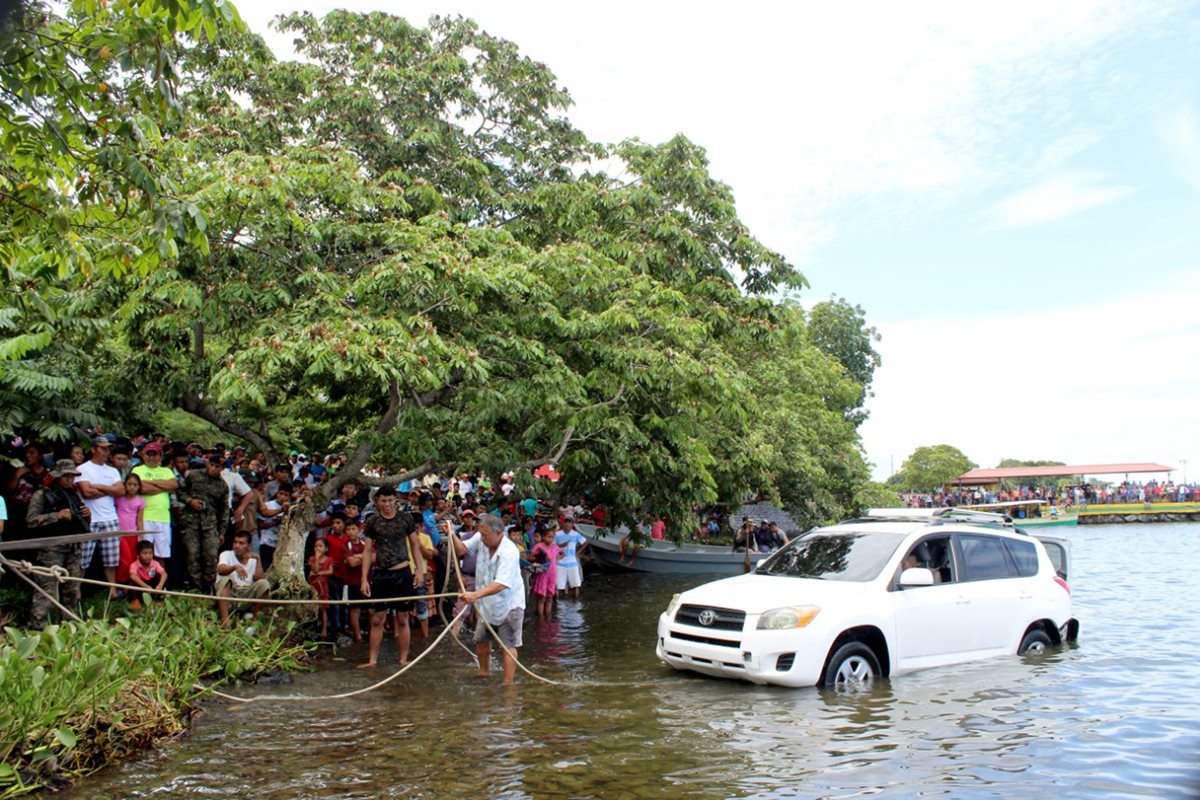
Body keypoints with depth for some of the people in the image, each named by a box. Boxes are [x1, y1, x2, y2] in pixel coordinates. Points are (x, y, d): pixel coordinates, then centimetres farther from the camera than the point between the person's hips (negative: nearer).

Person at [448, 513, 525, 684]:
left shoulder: (509, 552, -31)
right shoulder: (480, 539, -10)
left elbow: (501, 584, -39)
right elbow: (461, 549, 2)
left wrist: (475, 595, -50)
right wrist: (452, 535, -16)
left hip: (508, 604, -7)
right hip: (486, 603, 8)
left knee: (508, 645, -3)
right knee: (481, 640, 19)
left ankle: (508, 683, 4)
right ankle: (483, 674, 40)